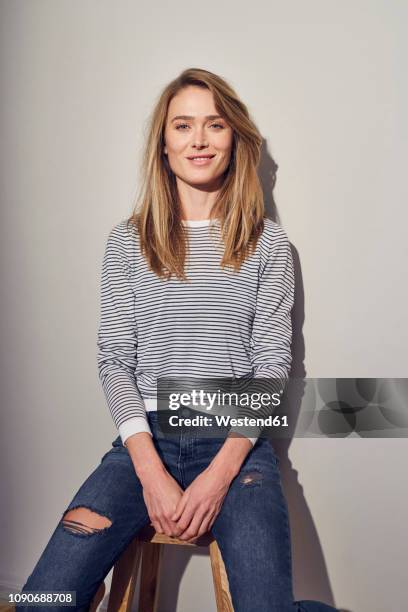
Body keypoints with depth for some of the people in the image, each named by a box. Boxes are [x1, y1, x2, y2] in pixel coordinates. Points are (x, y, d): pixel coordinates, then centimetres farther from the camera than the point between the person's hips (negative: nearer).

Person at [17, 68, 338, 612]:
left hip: (237, 441, 0)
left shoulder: (267, 243, 5)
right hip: (145, 439, 1)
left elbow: (272, 363, 1)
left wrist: (221, 472, -11)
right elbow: (114, 362, 2)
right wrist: (151, 471, -11)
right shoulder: (127, 242, 7)